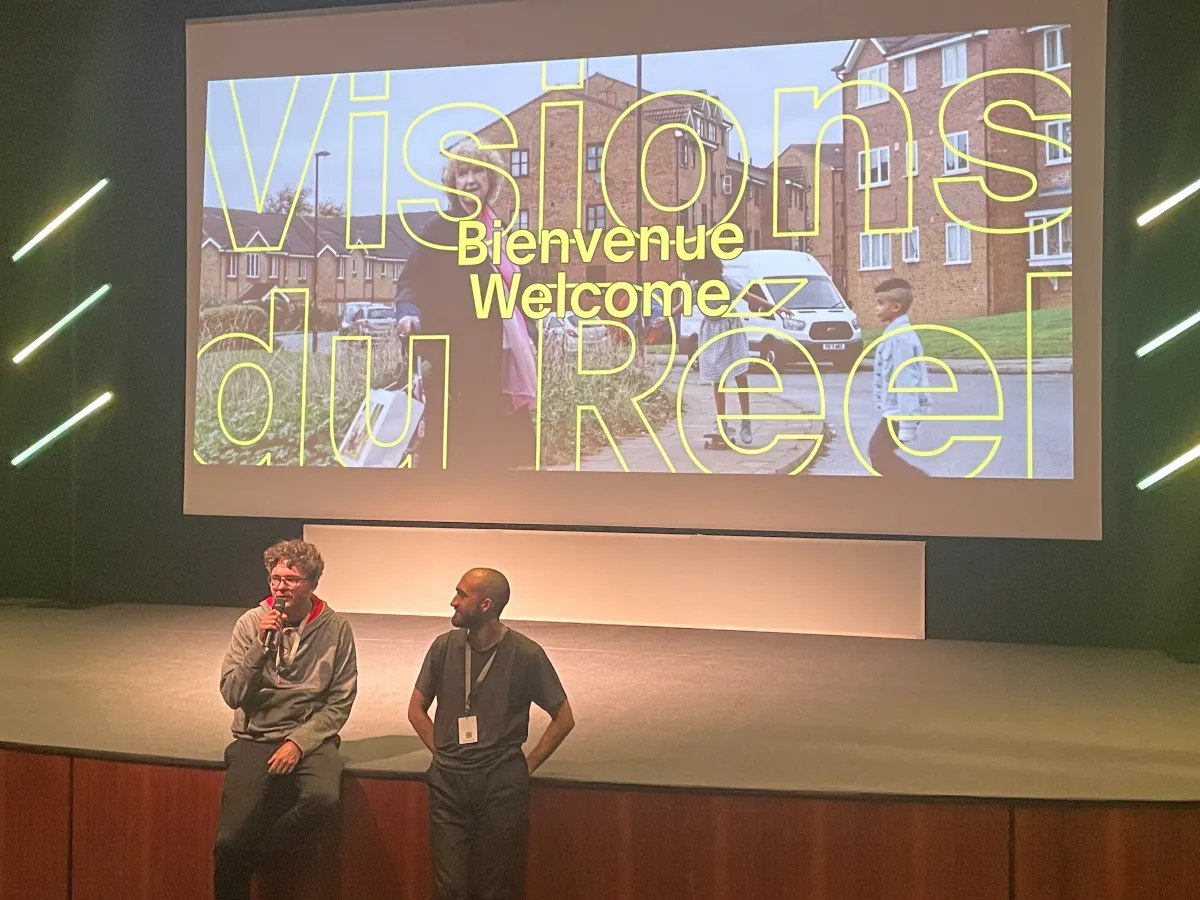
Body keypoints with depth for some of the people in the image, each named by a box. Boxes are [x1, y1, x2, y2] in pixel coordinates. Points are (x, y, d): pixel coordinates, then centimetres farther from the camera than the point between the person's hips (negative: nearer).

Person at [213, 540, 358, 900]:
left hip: (310, 738, 0)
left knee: (324, 798, -32)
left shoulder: (336, 629, -2)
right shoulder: (251, 623, 0)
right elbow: (232, 695, -5)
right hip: (255, 738, 1)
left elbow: (339, 703, -2)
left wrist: (299, 741, -13)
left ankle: (259, 852, -4)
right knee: (230, 842, -17)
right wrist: (261, 645, -16)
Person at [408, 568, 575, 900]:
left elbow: (564, 719, 3)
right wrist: (442, 752, 5)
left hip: (503, 783, -2)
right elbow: (417, 710, 14)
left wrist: (528, 764, 0)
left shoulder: (526, 654, -7)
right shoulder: (445, 646, 1)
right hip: (449, 780, 2)